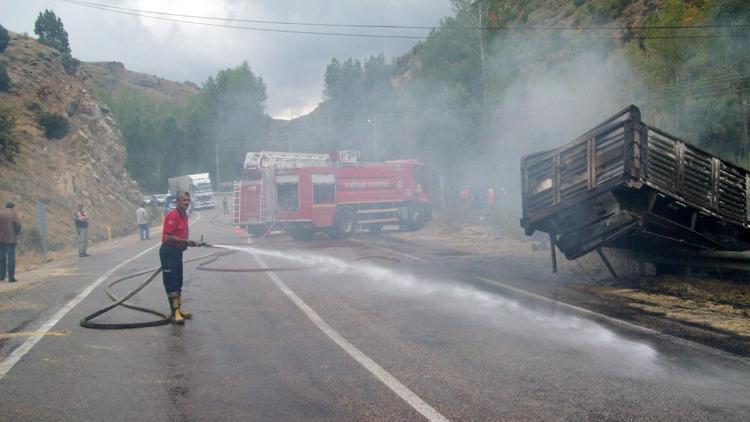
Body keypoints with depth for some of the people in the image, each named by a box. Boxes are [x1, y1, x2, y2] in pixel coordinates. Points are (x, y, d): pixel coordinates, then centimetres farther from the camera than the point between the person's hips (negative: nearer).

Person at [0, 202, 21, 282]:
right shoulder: (13, 214, -5)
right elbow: (18, 224, -11)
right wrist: (17, 234, 5)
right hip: (10, 239, -4)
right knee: (11, 258, -1)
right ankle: (11, 277, -3)